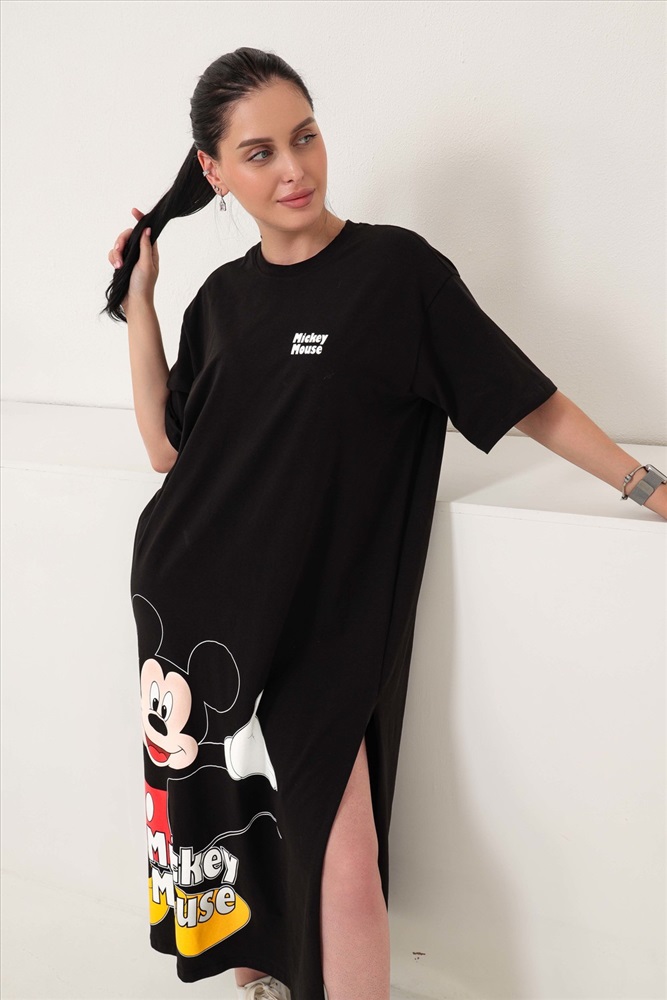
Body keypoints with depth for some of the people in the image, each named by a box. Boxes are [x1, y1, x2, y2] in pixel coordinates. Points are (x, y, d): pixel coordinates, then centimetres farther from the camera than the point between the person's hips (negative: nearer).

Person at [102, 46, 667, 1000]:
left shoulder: (397, 268, -7)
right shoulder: (223, 296, 8)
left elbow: (528, 400, -5)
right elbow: (168, 446, 8)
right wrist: (138, 299, 7)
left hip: (318, 622, -4)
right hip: (194, 601, 5)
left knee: (345, 860, -11)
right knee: (219, 816, 15)